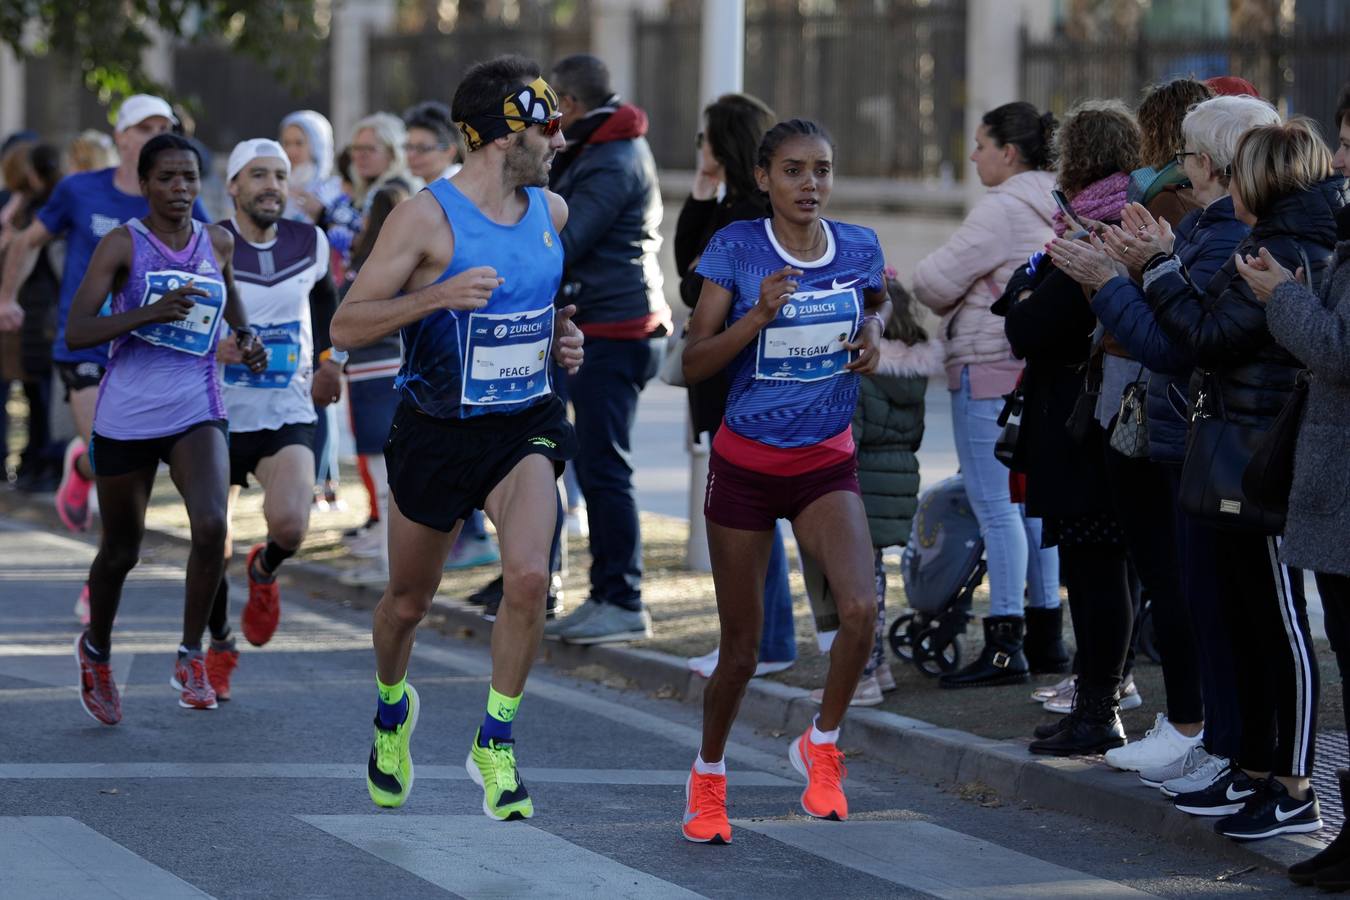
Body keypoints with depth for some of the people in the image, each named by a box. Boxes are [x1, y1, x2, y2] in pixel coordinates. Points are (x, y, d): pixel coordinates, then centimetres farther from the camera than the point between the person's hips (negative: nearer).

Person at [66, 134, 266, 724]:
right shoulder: (122, 244, -7)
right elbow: (75, 332, -15)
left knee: (211, 525, -23)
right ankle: (96, 651, 38)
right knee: (121, 551, 10)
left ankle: (191, 657, -6)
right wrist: (152, 312, -26)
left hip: (196, 413, 2)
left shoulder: (217, 243, 5)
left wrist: (245, 336, 10)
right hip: (125, 417, -2)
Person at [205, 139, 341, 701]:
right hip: (219, 417, -1)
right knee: (213, 550, 3)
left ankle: (265, 570, 15)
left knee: (290, 525, -22)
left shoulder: (310, 244, 2)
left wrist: (327, 359, 20)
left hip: (288, 416, 1)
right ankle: (219, 646, 30)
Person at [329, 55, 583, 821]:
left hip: (525, 426, 3)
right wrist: (438, 296, -29)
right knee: (409, 601, 13)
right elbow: (346, 327, -16)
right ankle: (392, 706, 46)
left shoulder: (552, 212, 2)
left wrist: (563, 334, 5)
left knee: (530, 576, -21)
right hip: (437, 433, -3)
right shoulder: (427, 218, -15)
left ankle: (496, 742, -4)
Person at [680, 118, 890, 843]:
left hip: (826, 463, 2)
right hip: (746, 464, -2)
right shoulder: (736, 250, -10)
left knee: (861, 608, -22)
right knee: (741, 647, 4)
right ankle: (708, 776, 30)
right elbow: (694, 365, -12)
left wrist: (874, 329, 1)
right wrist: (760, 313, -26)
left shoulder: (859, 247, -1)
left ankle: (821, 744, 2)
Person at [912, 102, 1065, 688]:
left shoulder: (1002, 209, -14)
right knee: (1033, 502, 14)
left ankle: (1005, 645, -8)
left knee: (995, 507, -7)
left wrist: (923, 278, 10)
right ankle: (1045, 634, 17)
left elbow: (936, 281, -12)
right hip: (1043, 370, 9)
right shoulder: (1057, 210, 14)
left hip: (991, 370, -9)